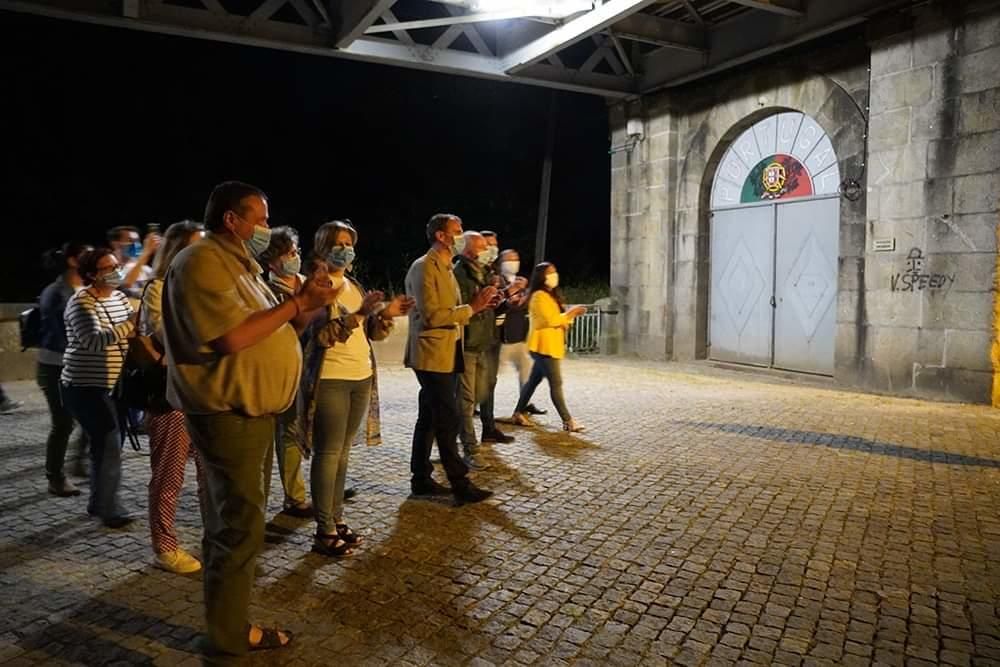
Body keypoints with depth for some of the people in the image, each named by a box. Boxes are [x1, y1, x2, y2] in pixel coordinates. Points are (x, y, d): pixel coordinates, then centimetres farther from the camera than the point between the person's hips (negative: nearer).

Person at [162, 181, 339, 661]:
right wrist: (297, 303, -18)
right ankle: (227, 644, 11)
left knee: (235, 525, 16)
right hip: (228, 415, -10)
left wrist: (306, 306, 2)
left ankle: (233, 629, 29)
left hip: (248, 412, 10)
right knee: (239, 530, -3)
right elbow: (234, 336, -26)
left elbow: (271, 327, 18)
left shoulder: (238, 264, 17)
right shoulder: (202, 263, -15)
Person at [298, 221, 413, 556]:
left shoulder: (354, 285, 14)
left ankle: (337, 518, 22)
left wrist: (385, 315, -5)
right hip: (330, 379, -7)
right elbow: (322, 335, -18)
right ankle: (325, 531, 5)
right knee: (328, 452, -2)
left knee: (342, 451, 12)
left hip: (361, 377, 7)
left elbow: (370, 332, 14)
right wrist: (358, 314, -25)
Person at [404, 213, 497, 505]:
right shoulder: (424, 268, -14)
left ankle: (421, 479, 22)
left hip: (446, 355, 10)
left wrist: (475, 304, 5)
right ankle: (460, 485, 1)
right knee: (448, 422, -6)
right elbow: (432, 316, -21)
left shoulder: (445, 268, 18)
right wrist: (471, 308, -17)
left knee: (430, 419, 14)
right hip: (433, 356, -10)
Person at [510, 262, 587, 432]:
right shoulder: (539, 296, -13)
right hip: (543, 347, -10)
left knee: (534, 380, 13)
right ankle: (567, 421, -8)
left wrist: (571, 315, 4)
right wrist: (571, 312, -12)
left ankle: (519, 413, 21)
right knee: (556, 383, -9)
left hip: (550, 346, 10)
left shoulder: (551, 295, 19)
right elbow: (551, 320, -21)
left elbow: (557, 319, 22)